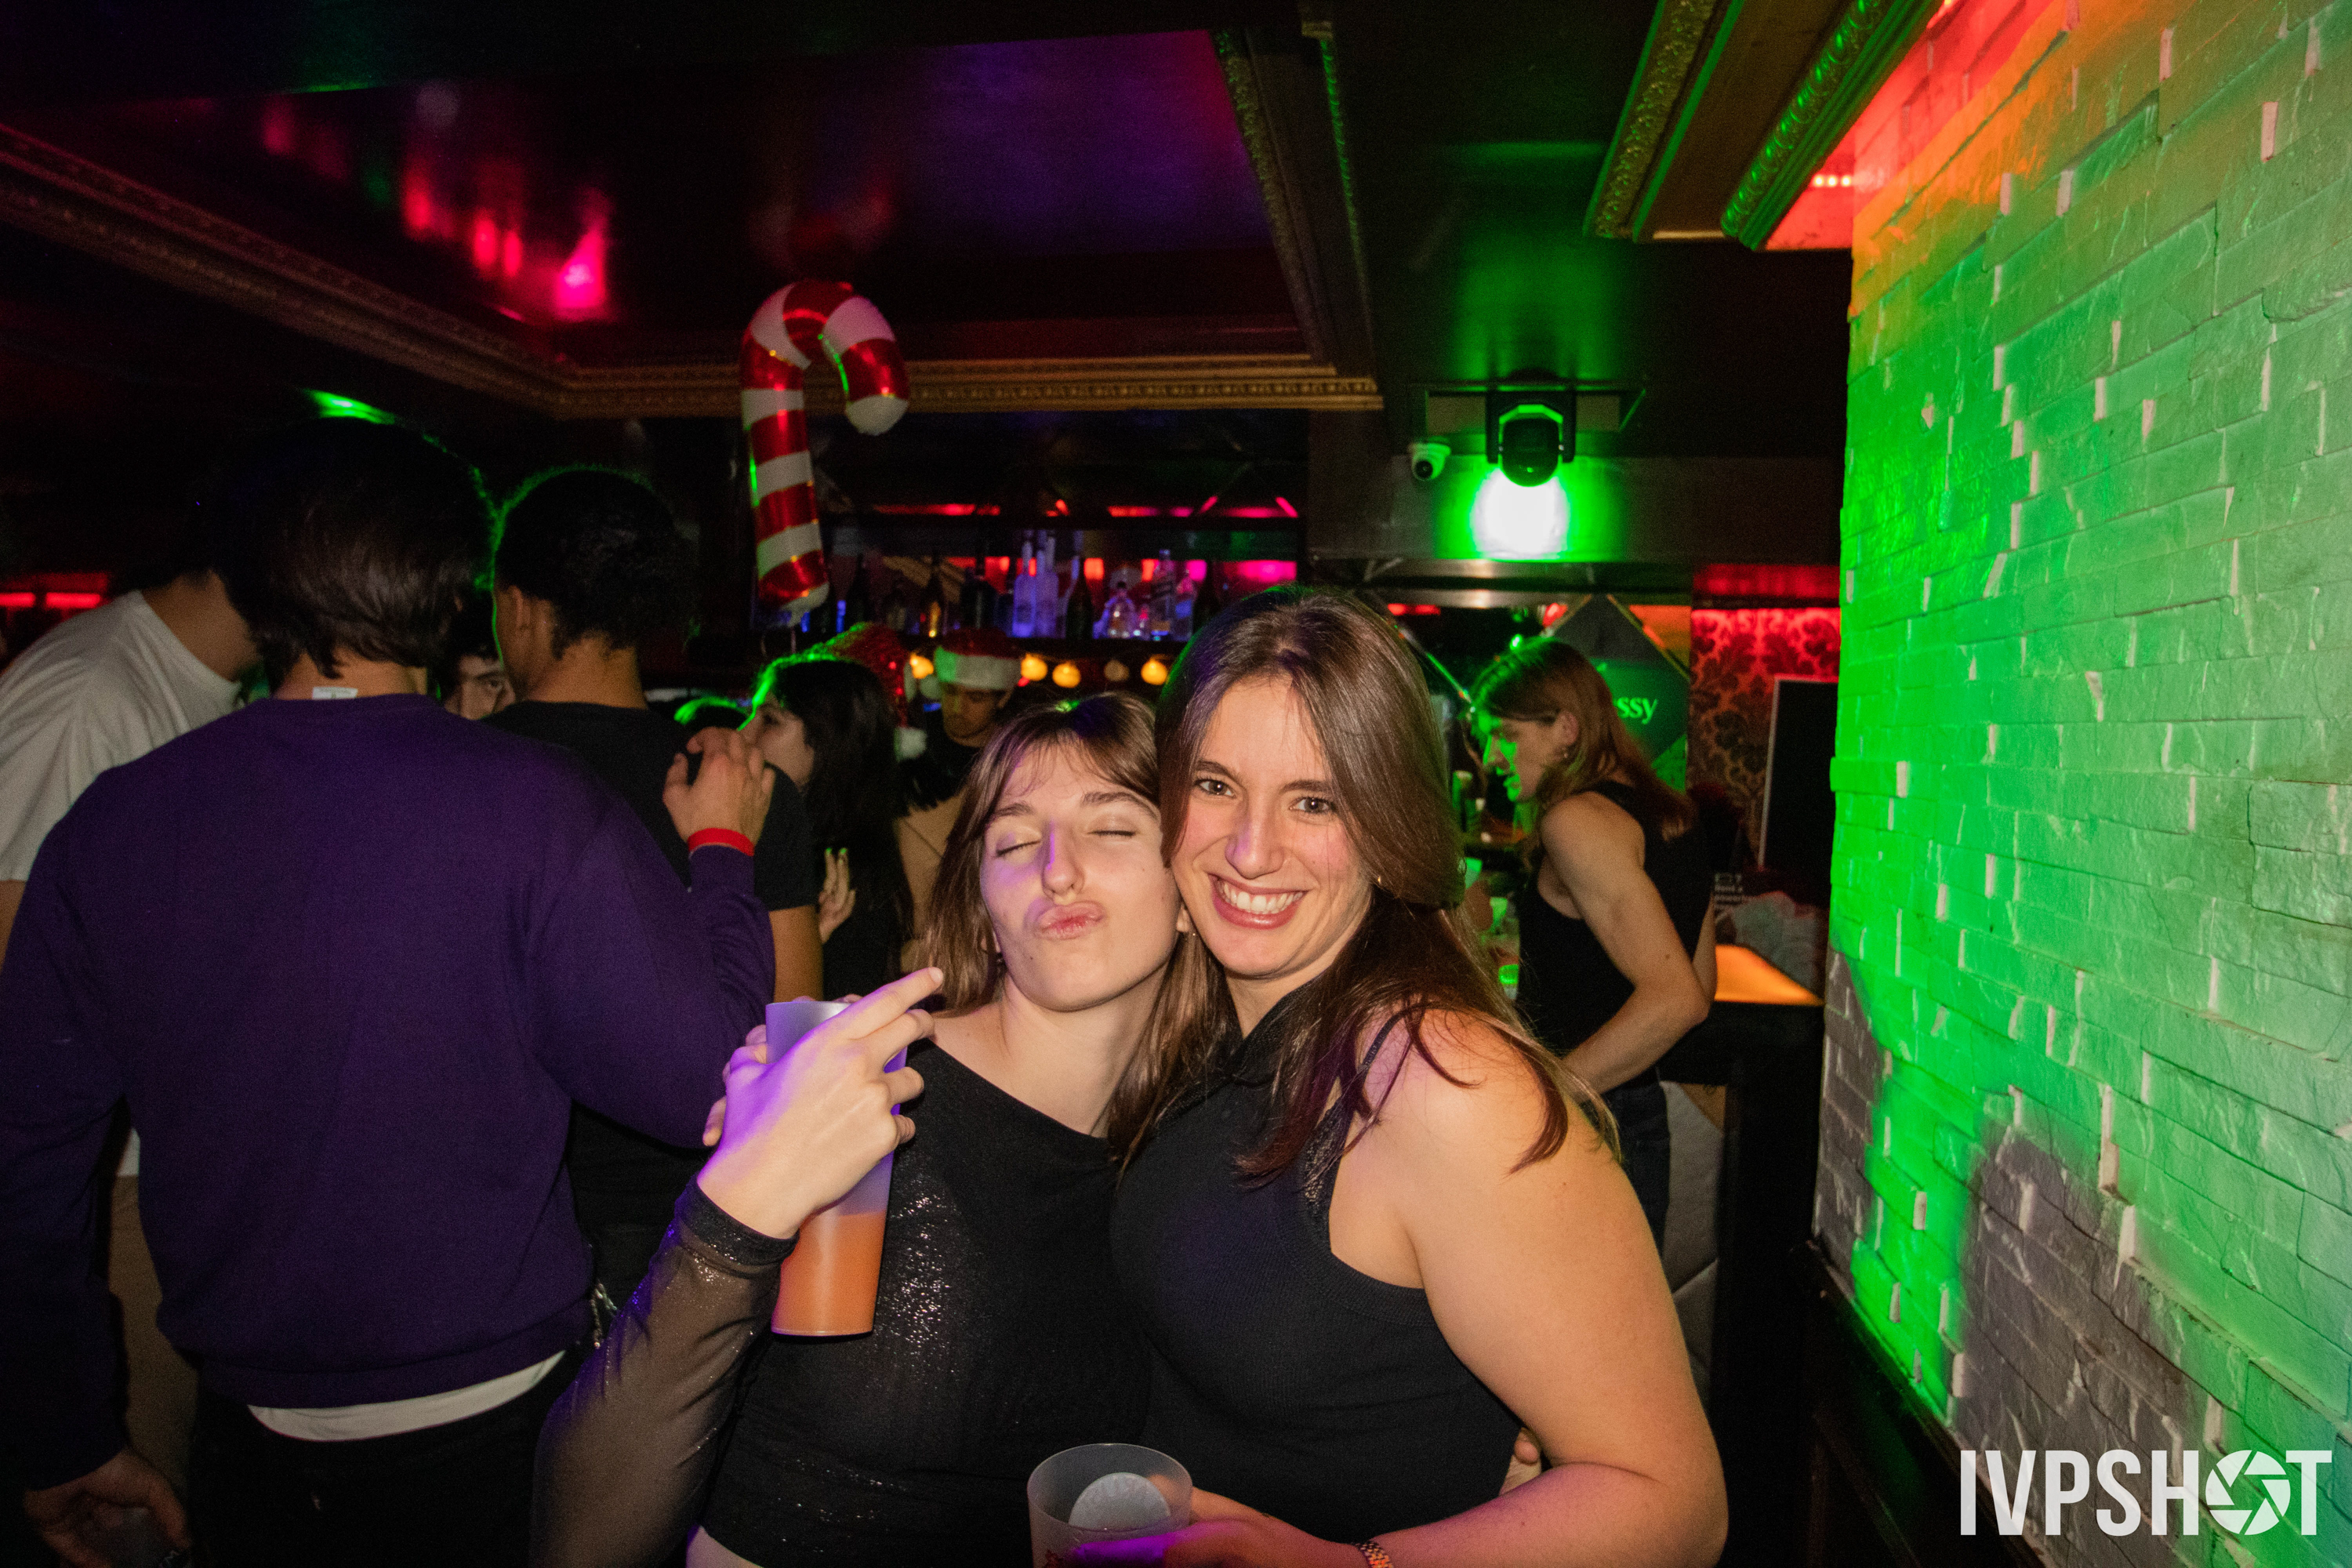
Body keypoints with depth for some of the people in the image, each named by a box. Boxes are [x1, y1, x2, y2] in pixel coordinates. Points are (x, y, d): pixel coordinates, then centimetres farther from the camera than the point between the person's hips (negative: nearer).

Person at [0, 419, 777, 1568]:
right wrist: (723, 850, -3)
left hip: (249, 1440, 3)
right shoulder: (535, 807, -21)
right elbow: (708, 1084, -18)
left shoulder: (110, 820, -6)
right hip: (491, 1432, -3)